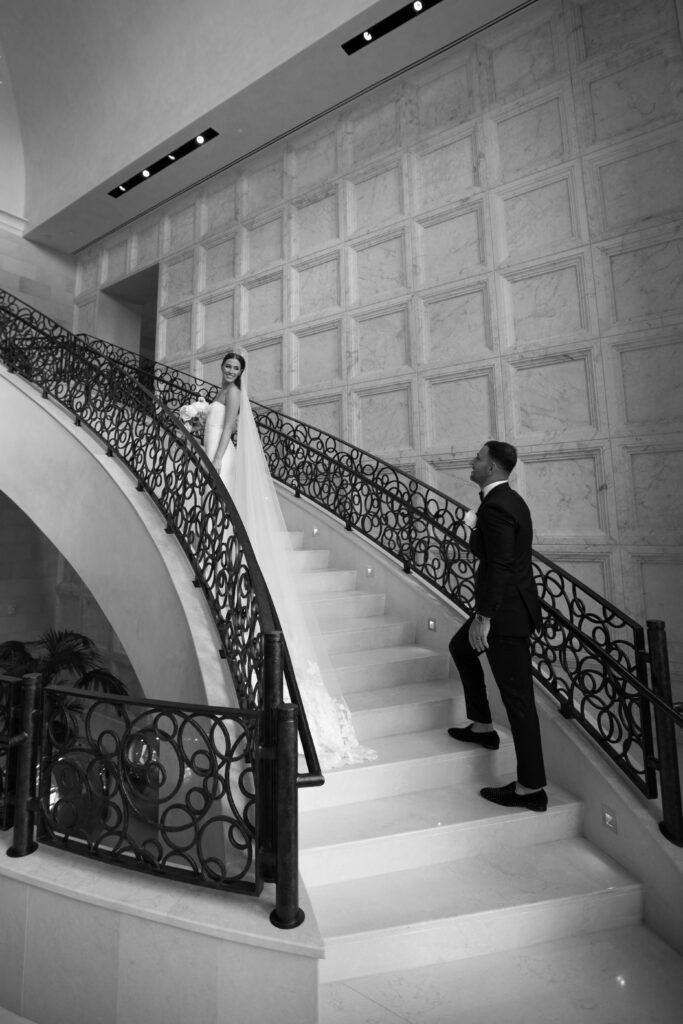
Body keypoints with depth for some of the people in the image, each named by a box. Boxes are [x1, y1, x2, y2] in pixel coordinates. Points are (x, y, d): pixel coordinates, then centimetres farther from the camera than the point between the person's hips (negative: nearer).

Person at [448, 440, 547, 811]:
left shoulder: (495, 507, -21)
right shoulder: (509, 500, 10)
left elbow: (498, 567, -24)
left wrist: (483, 617, -20)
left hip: (506, 613, -11)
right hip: (510, 604, 11)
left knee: (517, 697, -1)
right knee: (460, 647, 27)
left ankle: (531, 787, 13)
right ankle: (482, 726, 38)